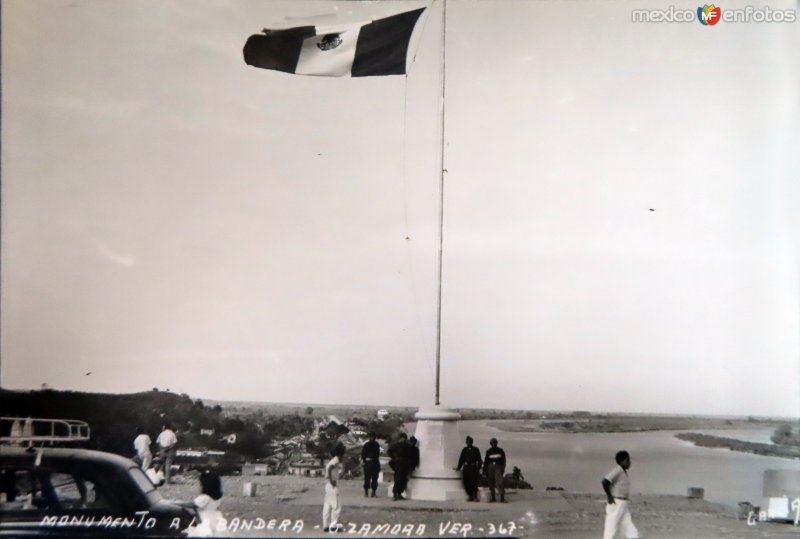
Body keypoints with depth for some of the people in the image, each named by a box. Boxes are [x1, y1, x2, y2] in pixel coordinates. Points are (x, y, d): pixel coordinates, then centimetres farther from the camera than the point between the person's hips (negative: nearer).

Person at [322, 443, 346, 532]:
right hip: (333, 487, -9)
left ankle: (326, 526, 13)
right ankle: (333, 526, -2)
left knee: (327, 506, 10)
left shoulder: (334, 460, 15)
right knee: (336, 506, -3)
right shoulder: (336, 460, -12)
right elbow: (329, 467, -27)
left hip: (329, 486, 9)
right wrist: (331, 480, -24)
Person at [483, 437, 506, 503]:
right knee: (491, 483, 4)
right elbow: (486, 461, 12)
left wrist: (503, 468, -6)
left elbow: (503, 460, 5)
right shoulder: (488, 451, 11)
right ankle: (493, 497, 12)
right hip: (490, 467, 3)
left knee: (499, 482, -14)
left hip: (498, 467, -3)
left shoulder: (500, 451, 6)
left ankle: (502, 497, -14)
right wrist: (485, 470, 7)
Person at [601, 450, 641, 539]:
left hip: (623, 505, 9)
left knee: (631, 531, 6)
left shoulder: (623, 472, 13)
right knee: (611, 529, -2)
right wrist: (609, 497, -19)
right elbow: (605, 482, -26)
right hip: (615, 504, -9)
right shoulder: (617, 470, -15)